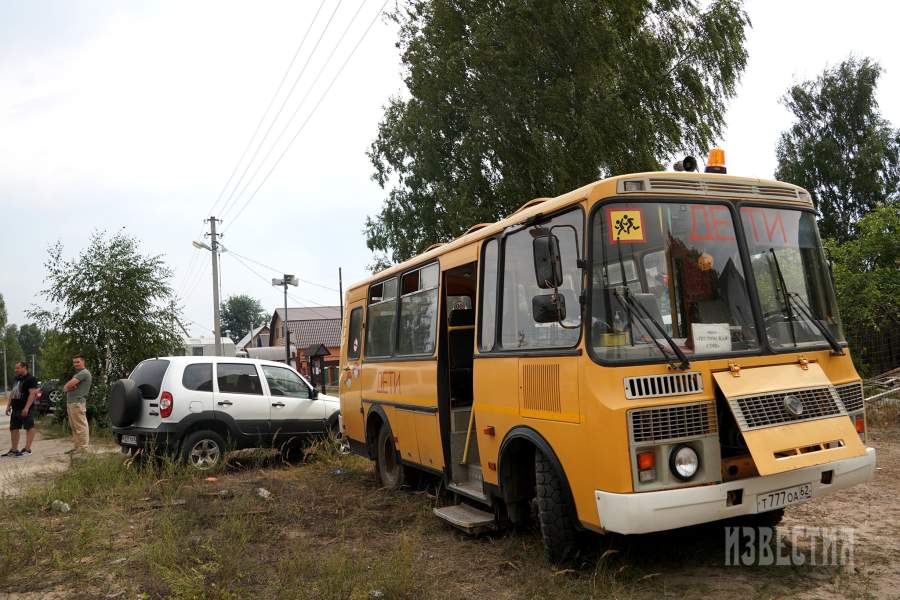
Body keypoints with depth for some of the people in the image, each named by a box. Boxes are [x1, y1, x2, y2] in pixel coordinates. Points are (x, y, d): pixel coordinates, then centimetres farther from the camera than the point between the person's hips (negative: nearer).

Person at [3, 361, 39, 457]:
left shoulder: (30, 379, -11)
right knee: (14, 428, 12)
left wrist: (26, 408, -24)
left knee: (29, 428, -4)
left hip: (25, 409, -10)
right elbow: (12, 393, 23)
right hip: (15, 409, 10)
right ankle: (14, 449, 20)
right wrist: (8, 406, 15)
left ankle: (27, 449, -3)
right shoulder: (17, 379, 17)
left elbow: (32, 393, -18)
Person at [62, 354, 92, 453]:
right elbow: (65, 387, 16)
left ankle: (83, 448, -10)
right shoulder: (77, 374, 24)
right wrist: (69, 387, -6)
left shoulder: (84, 373, -9)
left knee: (80, 426, -10)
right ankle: (77, 446, 18)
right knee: (74, 427, 13)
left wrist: (68, 386, 4)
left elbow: (69, 385, -18)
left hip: (77, 403, -10)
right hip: (70, 403, 10)